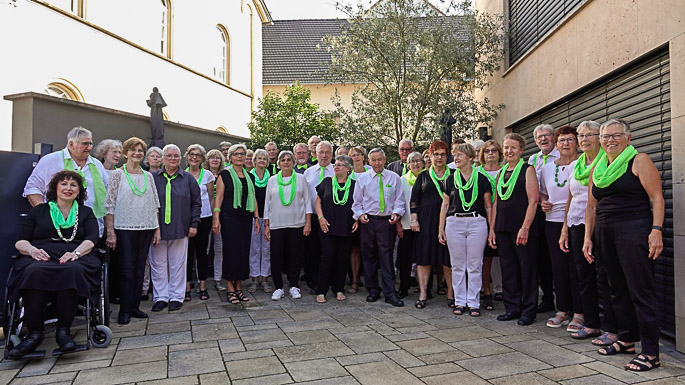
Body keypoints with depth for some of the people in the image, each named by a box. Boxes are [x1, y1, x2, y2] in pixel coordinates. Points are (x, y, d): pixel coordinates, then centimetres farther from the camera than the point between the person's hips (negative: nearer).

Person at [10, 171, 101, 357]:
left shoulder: (86, 212, 21)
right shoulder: (39, 211, 22)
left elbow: (92, 239, 5)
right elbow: (20, 240, 13)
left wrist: (76, 252, -16)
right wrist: (32, 250, -10)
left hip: (76, 258, -1)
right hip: (40, 257, 1)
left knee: (73, 271, -38)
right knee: (34, 272, -36)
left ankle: (63, 330, -28)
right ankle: (34, 332, -30)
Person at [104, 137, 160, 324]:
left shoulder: (148, 176, 12)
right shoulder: (117, 174, -1)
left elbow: (154, 204, 13)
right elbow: (109, 205, -5)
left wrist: (157, 229, 8)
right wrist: (110, 231, -11)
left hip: (146, 228, 4)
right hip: (125, 228, -4)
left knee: (140, 267, 8)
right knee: (127, 269, -3)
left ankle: (135, 306, 17)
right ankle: (125, 310, 7)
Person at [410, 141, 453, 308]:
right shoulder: (423, 176, 12)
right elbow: (414, 200, 9)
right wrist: (414, 219, -1)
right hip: (426, 220, 1)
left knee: (448, 257, 0)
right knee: (424, 256, 0)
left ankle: (451, 292, 12)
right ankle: (423, 293, 8)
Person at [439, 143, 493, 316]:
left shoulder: (481, 179, 4)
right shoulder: (450, 180, 10)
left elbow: (488, 206, 6)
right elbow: (445, 205, 11)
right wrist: (441, 229, 7)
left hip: (477, 223, -2)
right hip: (454, 223, 2)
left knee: (475, 266, 2)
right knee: (457, 265, 6)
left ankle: (473, 302, 13)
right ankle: (460, 302, 17)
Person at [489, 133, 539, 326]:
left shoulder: (528, 170, -3)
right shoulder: (501, 172, 15)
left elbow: (533, 201, -10)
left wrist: (525, 227, -18)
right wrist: (492, 229, 11)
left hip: (522, 228, -6)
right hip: (503, 228, 6)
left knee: (527, 268, 2)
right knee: (508, 268, 10)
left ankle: (528, 310, 13)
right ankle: (512, 308, 21)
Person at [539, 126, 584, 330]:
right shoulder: (547, 168, 13)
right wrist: (543, 203, 5)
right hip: (553, 222, 5)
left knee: (576, 268, -1)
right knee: (558, 267, 9)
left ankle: (579, 313, 10)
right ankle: (562, 310, 20)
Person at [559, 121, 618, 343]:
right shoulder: (574, 165, 16)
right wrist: (565, 229, 16)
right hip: (577, 224, 7)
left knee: (603, 276, -5)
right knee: (584, 275, 10)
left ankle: (611, 329, 6)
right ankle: (591, 324, 22)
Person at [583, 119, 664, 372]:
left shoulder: (639, 161, -1)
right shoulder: (597, 169, 16)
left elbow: (656, 198, -7)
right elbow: (591, 206, 17)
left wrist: (656, 230, -17)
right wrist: (588, 237, 12)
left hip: (633, 230, -6)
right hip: (604, 234, 6)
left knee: (641, 291, -6)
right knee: (618, 289, 13)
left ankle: (650, 352, 1)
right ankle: (626, 340, 25)